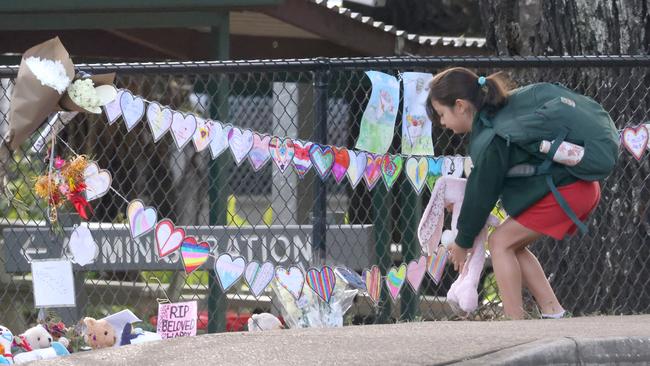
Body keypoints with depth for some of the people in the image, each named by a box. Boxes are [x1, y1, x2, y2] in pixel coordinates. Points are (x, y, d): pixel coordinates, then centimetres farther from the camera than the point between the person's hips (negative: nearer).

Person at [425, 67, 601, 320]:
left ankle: (515, 322, -9)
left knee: (501, 242, -5)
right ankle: (553, 314, 9)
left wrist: (462, 243, 6)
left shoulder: (490, 140, -16)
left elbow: (481, 194, -7)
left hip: (565, 193, -10)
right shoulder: (500, 113, 12)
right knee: (513, 245, 14)